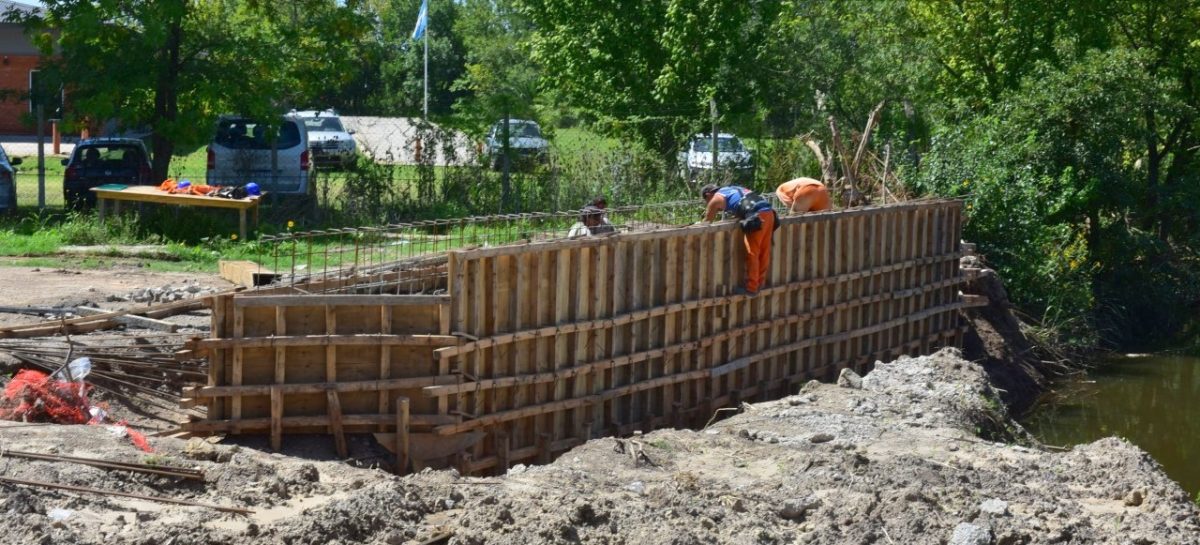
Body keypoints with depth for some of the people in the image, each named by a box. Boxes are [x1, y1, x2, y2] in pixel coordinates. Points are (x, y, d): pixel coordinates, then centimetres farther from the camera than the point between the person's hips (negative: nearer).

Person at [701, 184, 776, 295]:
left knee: (752, 254, 0)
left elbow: (707, 221, 18)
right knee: (764, 252, 14)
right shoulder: (732, 189, 31)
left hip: (757, 217, -8)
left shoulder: (716, 198, 9)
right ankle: (759, 283, 24)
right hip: (769, 212, 8)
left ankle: (751, 288, 4)